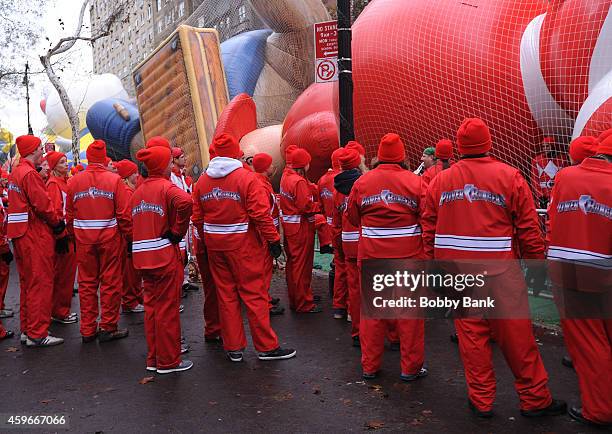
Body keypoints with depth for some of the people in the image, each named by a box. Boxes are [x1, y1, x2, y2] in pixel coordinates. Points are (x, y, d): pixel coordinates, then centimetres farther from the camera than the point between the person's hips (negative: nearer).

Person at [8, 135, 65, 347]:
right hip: (35, 236, -10)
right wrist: (58, 222, -4)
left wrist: (53, 222, 8)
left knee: (27, 282, 16)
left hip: (20, 234, 10)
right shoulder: (30, 174, -15)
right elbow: (42, 204, -20)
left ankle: (27, 330, 25)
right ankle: (37, 335, 2)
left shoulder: (15, 173, 15)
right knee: (41, 284, -3)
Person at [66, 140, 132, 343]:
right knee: (110, 282, 5)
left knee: (87, 283, 11)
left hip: (83, 238, 3)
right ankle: (108, 328, 11)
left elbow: (69, 215, 6)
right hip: (109, 237, -3)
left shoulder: (74, 181, 3)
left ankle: (88, 330, 18)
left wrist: (74, 235, 17)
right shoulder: (114, 179, -7)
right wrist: (130, 237, -1)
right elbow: (124, 214, -10)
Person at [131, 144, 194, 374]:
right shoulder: (166, 186, -12)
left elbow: (132, 218, 14)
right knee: (167, 308, 1)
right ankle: (168, 361, 11)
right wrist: (178, 231, -19)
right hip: (165, 255, -8)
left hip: (142, 256, 8)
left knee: (151, 306, 15)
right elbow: (184, 202, -31)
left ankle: (153, 358, 25)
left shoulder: (138, 191, 13)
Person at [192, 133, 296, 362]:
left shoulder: (202, 181, 6)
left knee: (226, 295, 12)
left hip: (214, 245, 5)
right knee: (254, 294, 1)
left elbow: (197, 218, 7)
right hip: (243, 243, -5)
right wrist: (273, 239, -9)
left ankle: (233, 347, 20)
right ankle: (267, 347, 9)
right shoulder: (246, 177, -10)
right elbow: (260, 214, -16)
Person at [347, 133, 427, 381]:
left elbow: (353, 219, 8)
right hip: (409, 255, -2)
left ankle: (369, 366, 23)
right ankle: (411, 367, 20)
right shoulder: (415, 182, -7)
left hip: (372, 255, 2)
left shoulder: (361, 182, -1)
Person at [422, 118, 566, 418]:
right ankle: (535, 399, 24)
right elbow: (529, 228, -3)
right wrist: (536, 264, 6)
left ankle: (481, 401, 21)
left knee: (471, 334, 11)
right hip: (499, 270, -2)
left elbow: (429, 229, 6)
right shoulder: (509, 176, -4)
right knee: (516, 336, 8)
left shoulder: (440, 181, 4)